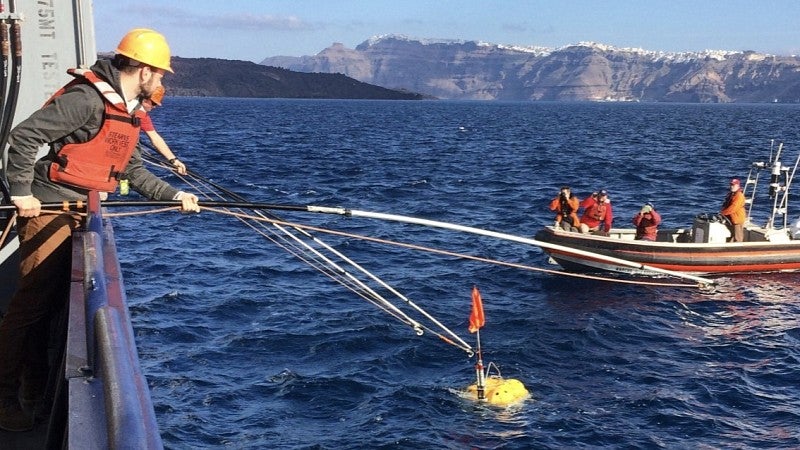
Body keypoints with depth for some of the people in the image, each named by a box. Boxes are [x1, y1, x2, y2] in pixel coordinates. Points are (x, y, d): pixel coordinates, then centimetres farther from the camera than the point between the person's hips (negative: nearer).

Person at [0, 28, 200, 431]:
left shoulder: (127, 111, 14)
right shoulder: (88, 99, -18)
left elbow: (133, 170, 20)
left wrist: (174, 195, 13)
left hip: (78, 215, 9)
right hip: (47, 211, -9)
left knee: (52, 303, 13)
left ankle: (35, 390, 23)